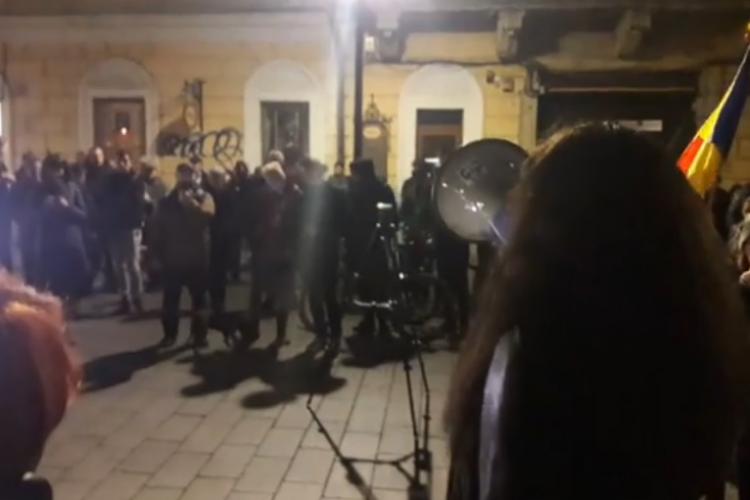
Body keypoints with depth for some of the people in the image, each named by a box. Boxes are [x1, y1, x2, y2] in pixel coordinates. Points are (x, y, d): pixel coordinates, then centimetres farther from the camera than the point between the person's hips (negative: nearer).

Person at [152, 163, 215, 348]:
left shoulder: (204, 197, 1)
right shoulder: (167, 201, 7)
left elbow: (208, 214, -21)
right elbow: (158, 228, 9)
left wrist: (193, 204, -37)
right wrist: (159, 252, 4)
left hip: (197, 256, -2)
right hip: (173, 256, 2)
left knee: (199, 297, 5)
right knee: (170, 297, 6)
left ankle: (199, 334, 12)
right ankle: (169, 334, 17)